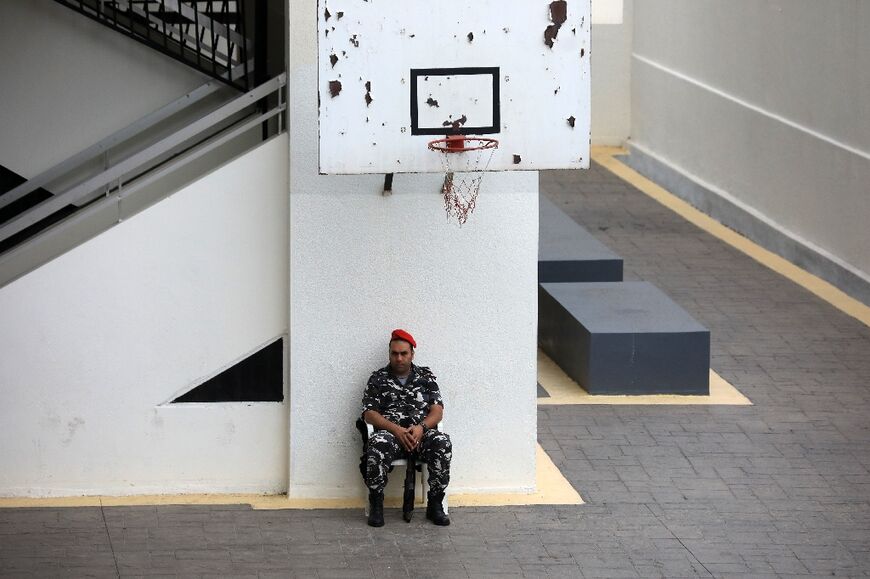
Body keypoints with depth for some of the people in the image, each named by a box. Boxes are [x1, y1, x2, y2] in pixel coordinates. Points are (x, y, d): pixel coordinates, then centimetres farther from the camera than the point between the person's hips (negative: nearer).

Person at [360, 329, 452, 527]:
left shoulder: (426, 376, 16)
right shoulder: (378, 378, 12)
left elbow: (437, 411, 7)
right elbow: (369, 414, 2)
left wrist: (421, 427, -14)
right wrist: (396, 430, -14)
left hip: (421, 431, 1)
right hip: (390, 431, -1)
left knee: (442, 443, -33)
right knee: (377, 445, -38)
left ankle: (435, 503, -22)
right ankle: (376, 503, -22)